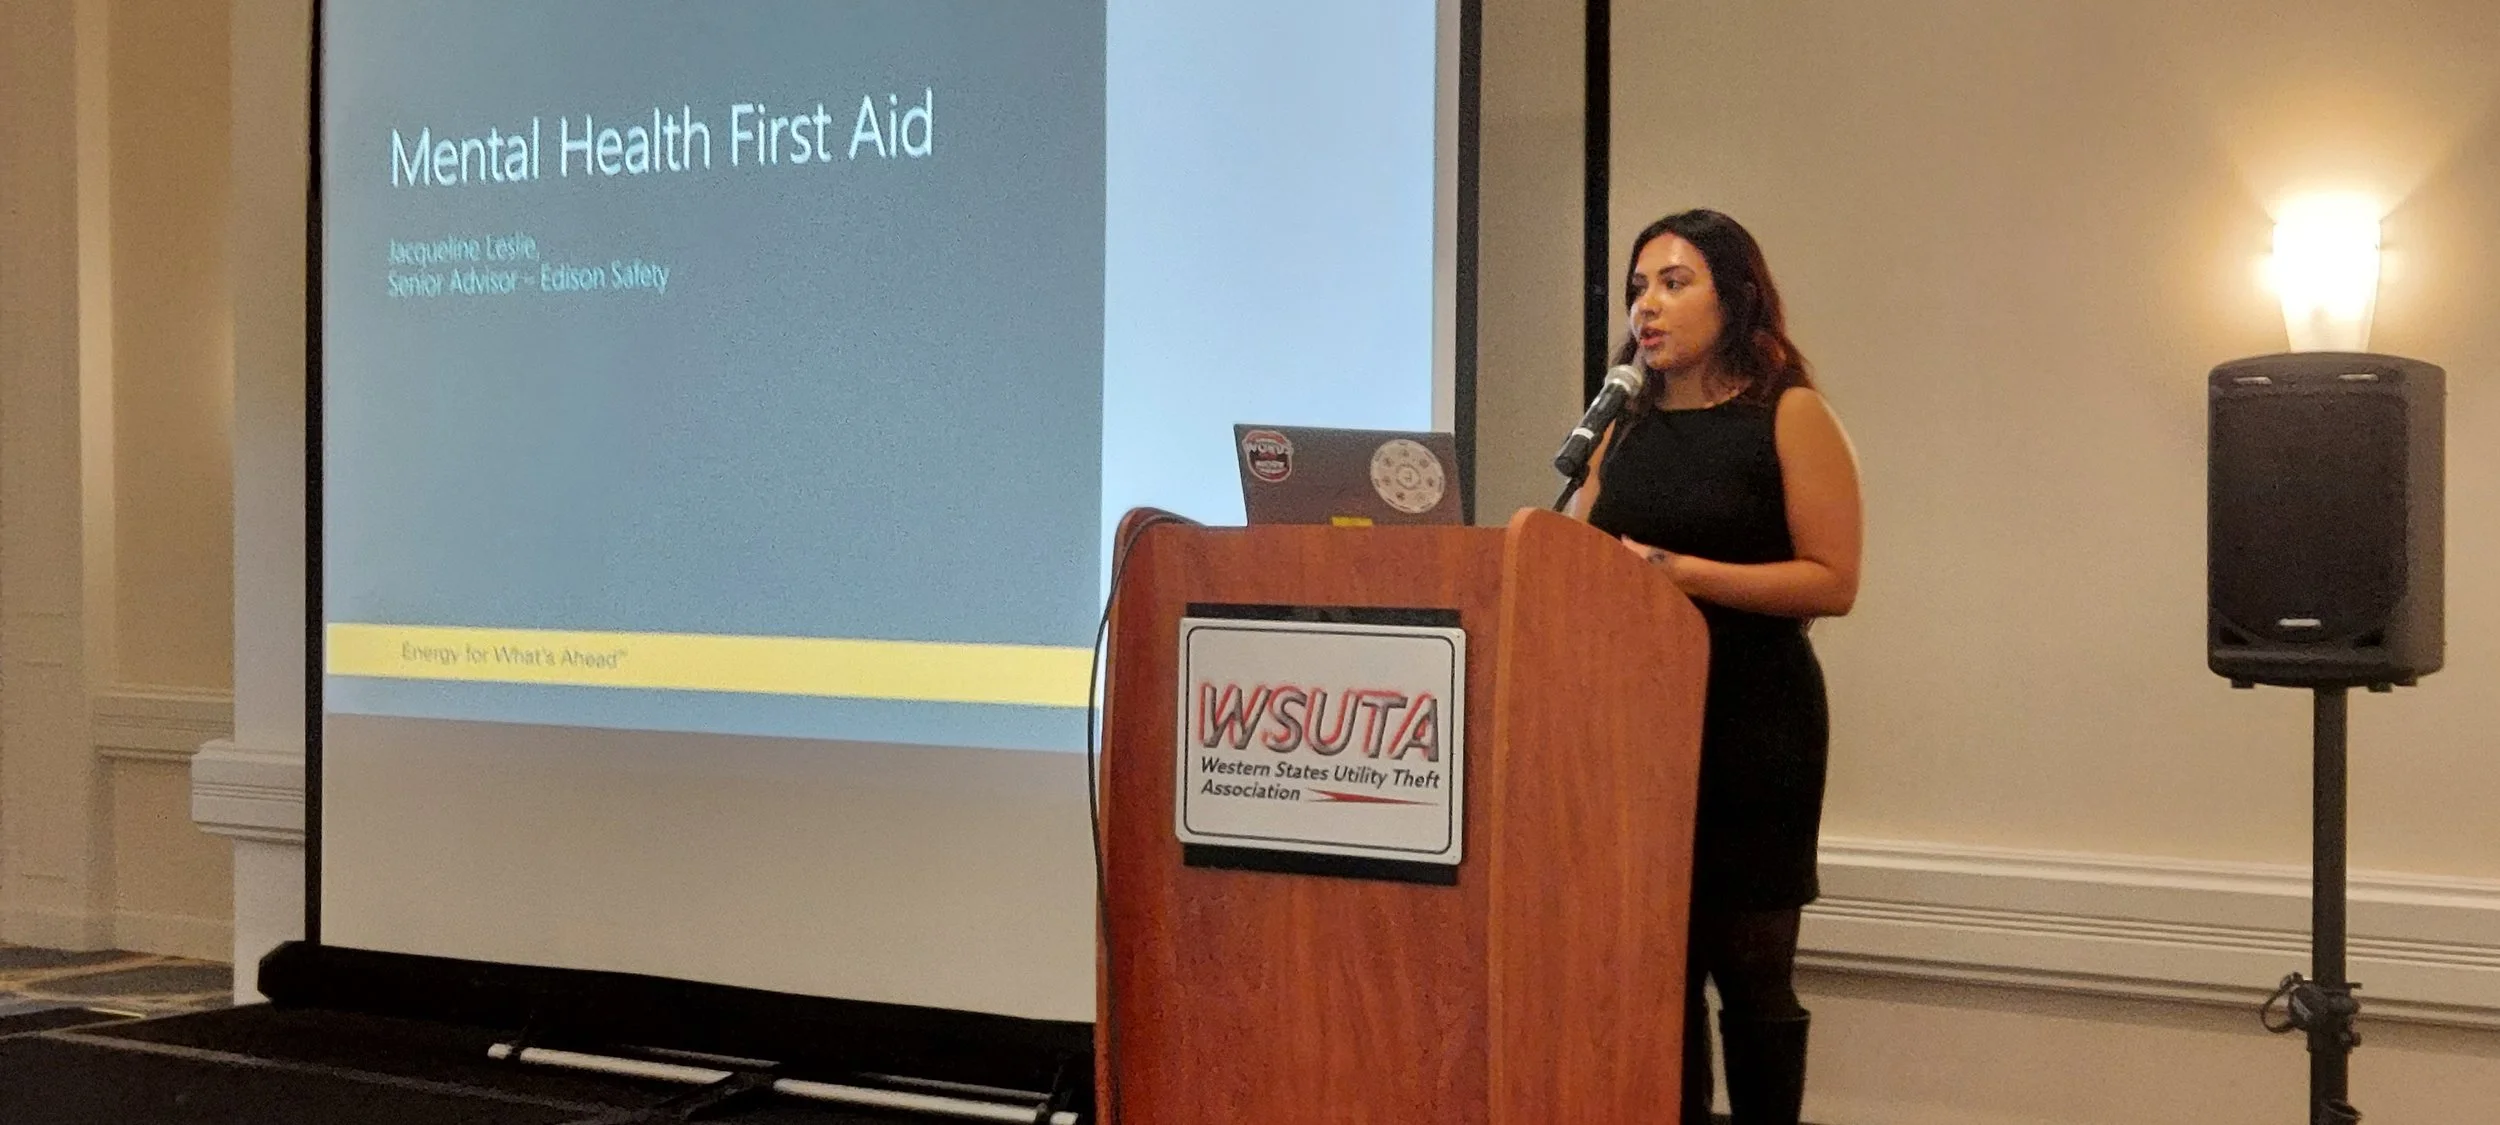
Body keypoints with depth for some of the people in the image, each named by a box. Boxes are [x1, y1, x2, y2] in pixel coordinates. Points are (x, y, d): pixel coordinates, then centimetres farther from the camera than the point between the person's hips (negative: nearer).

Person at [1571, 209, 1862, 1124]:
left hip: (1752, 728, -4)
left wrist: (1687, 575, -18)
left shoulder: (1790, 416, -3)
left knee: (1748, 970, 0)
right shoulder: (1624, 427, 12)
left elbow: (1832, 582, -10)